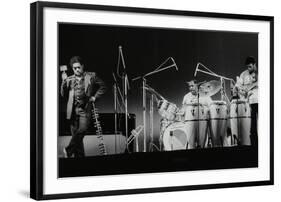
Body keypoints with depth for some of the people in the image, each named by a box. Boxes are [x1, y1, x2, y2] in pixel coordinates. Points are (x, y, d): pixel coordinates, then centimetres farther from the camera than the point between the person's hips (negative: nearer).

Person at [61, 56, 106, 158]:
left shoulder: (91, 76, 7)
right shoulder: (69, 79, 11)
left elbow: (102, 87, 15)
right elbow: (63, 95, 6)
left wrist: (95, 97, 4)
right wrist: (64, 82, -7)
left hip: (85, 109, -3)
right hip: (73, 110, 3)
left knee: (82, 129, -23)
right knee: (75, 133, 2)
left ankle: (69, 150, -23)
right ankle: (79, 155, 8)